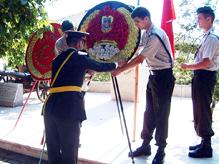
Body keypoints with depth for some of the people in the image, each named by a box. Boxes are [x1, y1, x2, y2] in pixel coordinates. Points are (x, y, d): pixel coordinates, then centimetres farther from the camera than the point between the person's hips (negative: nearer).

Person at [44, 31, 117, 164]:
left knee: (53, 150, 15)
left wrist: (85, 74, 42)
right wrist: (116, 65, 29)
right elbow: (100, 67, 12)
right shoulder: (80, 57, 2)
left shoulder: (58, 58, 19)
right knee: (69, 150, 3)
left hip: (51, 106, 7)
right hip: (69, 108, -6)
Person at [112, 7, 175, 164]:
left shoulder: (156, 35, -22)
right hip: (154, 75, 9)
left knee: (161, 114, -1)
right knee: (149, 112, 13)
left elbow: (140, 58, -22)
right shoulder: (146, 33, 7)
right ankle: (145, 145, 25)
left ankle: (161, 151, 11)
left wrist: (120, 70, -17)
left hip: (163, 76, -9)